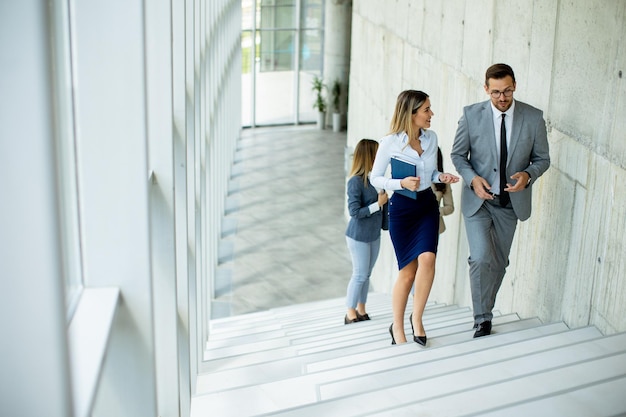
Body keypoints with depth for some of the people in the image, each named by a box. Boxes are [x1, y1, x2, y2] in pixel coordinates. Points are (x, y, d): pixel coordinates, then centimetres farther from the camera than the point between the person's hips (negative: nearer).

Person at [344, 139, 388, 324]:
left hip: (374, 235, 6)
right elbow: (354, 212, -22)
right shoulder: (356, 181, -21)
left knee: (366, 274, 15)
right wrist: (378, 204, -20)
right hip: (359, 236, -6)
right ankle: (350, 313, 17)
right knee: (360, 275, 2)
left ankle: (361, 309, 29)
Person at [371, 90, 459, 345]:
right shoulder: (390, 142, -12)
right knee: (408, 271, 1)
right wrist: (401, 183, -22)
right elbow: (375, 178, -6)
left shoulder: (431, 138, 2)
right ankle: (397, 327, 21)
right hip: (401, 207, -4)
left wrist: (441, 177, -6)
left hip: (427, 204, 4)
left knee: (427, 259, -19)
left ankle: (416, 318, 0)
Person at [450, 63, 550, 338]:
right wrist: (472, 178, -17)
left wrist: (527, 175, -20)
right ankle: (482, 319, 1)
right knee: (481, 258, -15)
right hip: (478, 200, -2)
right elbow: (458, 154, 1)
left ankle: (485, 312, 32)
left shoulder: (533, 117, -6)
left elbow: (542, 159, 2)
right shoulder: (471, 115, -8)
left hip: (511, 201, 2)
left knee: (499, 262, 13)